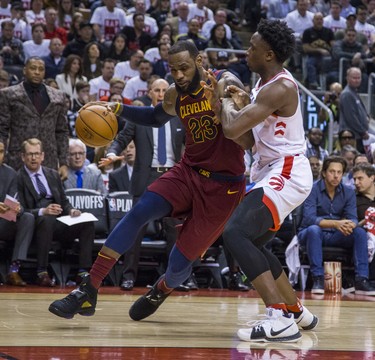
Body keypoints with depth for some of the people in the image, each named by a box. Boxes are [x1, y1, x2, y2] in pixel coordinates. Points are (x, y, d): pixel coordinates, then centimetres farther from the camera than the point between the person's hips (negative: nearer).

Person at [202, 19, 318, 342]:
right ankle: (297, 312, 32)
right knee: (252, 243, 20)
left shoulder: (279, 88, -20)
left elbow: (232, 130, -26)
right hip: (274, 172, 11)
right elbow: (246, 134, 20)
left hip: (286, 173, -11)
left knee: (236, 234, -23)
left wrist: (227, 104, -5)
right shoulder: (265, 83, 13)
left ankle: (280, 319, -29)